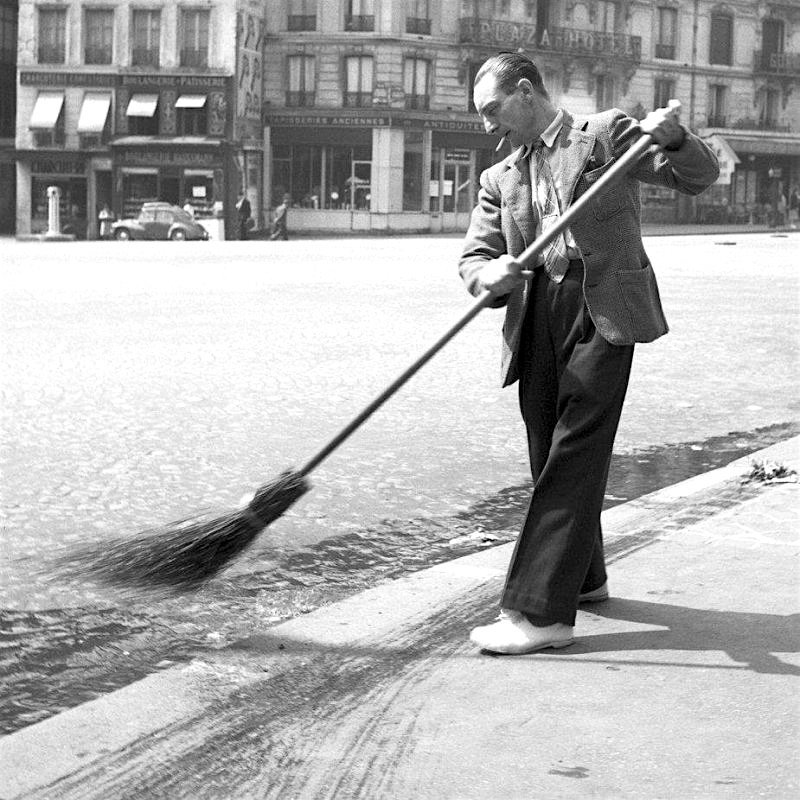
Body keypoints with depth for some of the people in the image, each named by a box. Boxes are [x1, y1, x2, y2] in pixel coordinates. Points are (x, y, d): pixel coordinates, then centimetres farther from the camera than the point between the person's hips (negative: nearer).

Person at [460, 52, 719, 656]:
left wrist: (672, 137, -20)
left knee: (573, 457, -11)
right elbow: (472, 257, 12)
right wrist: (490, 273, -12)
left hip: (603, 311, -6)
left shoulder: (606, 134, 6)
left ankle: (541, 612, -14)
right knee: (551, 456, 11)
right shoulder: (500, 179, 20)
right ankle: (583, 577, 31)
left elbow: (700, 177, 2)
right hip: (537, 319, 6)